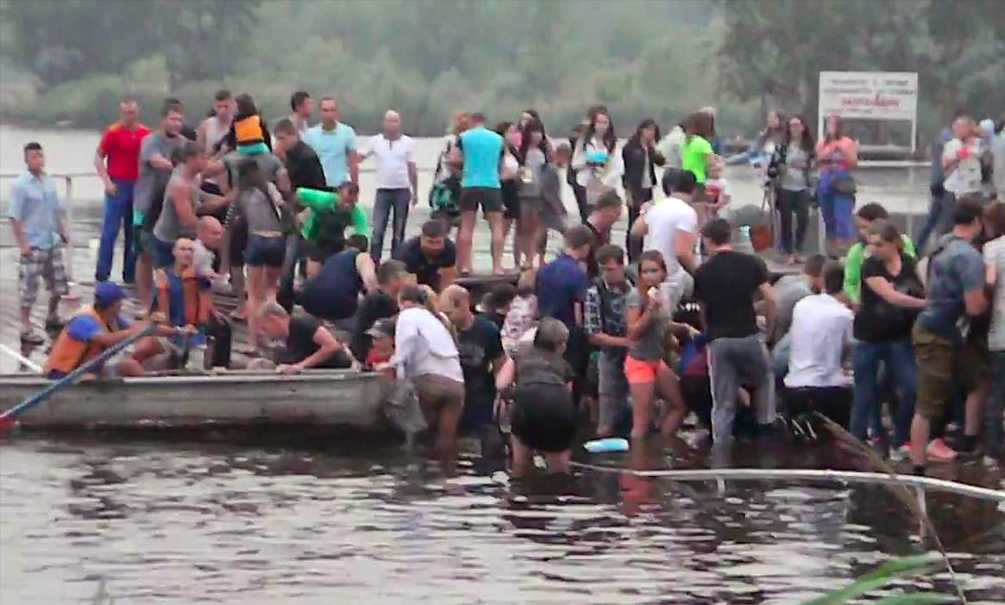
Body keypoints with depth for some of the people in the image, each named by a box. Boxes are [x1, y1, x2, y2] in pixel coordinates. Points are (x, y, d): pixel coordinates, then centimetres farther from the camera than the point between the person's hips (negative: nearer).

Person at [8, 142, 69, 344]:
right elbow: (15, 217, -15)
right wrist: (22, 243, -17)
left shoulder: (49, 182, 4)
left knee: (58, 282, 15)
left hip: (53, 242, 7)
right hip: (32, 244, -7)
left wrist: (62, 232, 13)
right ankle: (26, 328, 5)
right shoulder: (20, 185, -15)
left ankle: (52, 318, 35)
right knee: (28, 287, -1)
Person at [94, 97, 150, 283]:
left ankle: (130, 275, 14)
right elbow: (98, 158, -1)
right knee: (110, 232, -5)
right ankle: (102, 275, -1)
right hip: (117, 187, -4)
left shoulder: (146, 134, 6)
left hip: (138, 187, 4)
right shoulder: (113, 132, -4)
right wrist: (107, 181, -10)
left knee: (133, 233, 8)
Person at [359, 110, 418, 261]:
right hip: (383, 190, 0)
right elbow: (358, 158, 4)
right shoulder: (375, 141, 2)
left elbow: (412, 169, 7)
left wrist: (415, 192, 7)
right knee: (378, 230, -6)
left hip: (402, 191, 0)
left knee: (399, 231, 6)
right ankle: (373, 262, -5)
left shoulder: (408, 143, 3)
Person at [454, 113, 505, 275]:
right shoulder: (498, 139, 8)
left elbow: (453, 158, -2)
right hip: (492, 185, 0)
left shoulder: (464, 137, 3)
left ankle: (465, 266, 4)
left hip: (469, 184, 0)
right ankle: (497, 266, -5)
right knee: (497, 226, 4)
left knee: (467, 226, 8)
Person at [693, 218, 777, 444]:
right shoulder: (751, 264, 0)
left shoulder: (702, 273, 3)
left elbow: (702, 311, 11)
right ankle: (766, 426, 19)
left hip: (718, 340, 0)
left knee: (723, 404, 4)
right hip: (749, 337, 0)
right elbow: (771, 299, -6)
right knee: (765, 381, 27)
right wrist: (769, 330, 7)